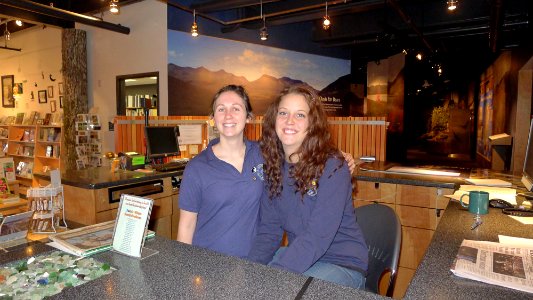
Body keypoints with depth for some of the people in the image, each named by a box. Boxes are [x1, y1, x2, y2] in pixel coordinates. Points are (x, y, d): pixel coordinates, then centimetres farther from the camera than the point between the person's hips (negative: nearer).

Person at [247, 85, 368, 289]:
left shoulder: (332, 167, -18)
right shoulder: (272, 167, -1)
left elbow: (317, 236, -25)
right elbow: (268, 229, -1)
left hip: (342, 264, -4)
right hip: (297, 255, 5)